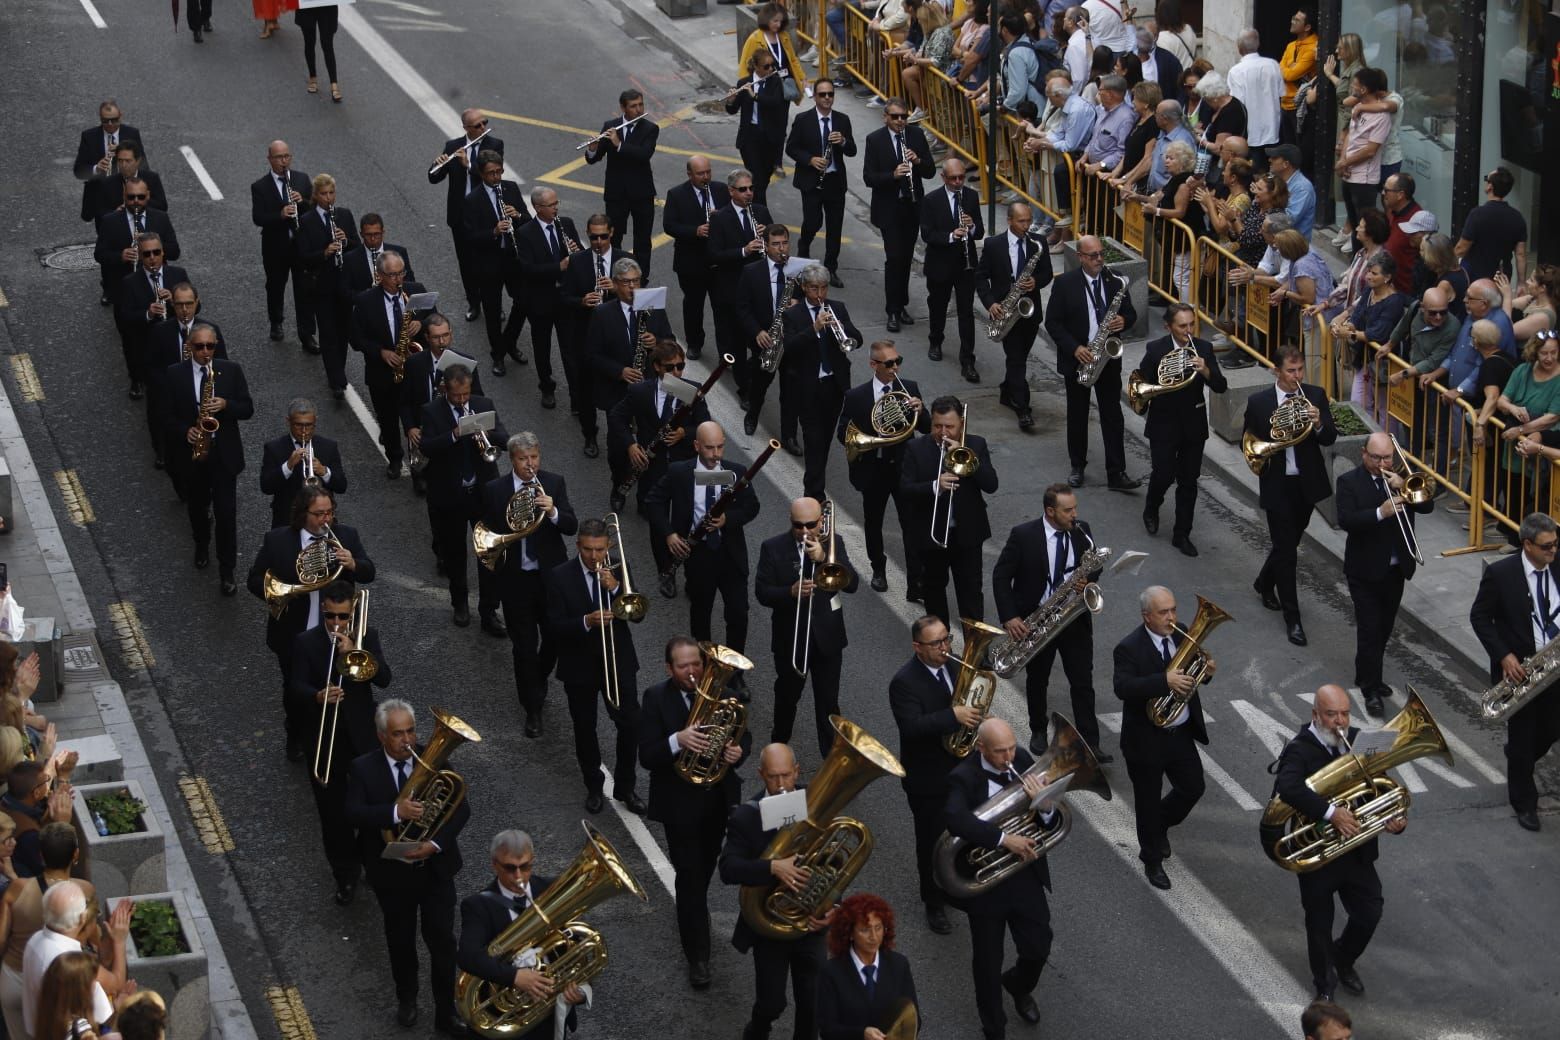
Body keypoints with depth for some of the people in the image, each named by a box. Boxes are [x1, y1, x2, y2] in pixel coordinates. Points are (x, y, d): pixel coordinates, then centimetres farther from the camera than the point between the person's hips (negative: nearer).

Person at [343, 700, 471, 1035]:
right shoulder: (363, 769, -11)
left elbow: (461, 807, -9)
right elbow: (353, 813, -23)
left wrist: (436, 843, -24)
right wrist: (396, 812, -39)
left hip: (435, 866, 0)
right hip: (392, 872, 0)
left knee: (442, 940, 2)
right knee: (400, 941, 19)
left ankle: (446, 1013, 14)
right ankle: (406, 998, 42)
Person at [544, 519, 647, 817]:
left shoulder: (617, 570, -2)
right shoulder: (559, 577, -11)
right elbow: (554, 627, -15)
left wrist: (616, 588, -23)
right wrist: (586, 622, -32)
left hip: (618, 661, 1)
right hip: (579, 667, -1)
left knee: (631, 725, -1)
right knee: (585, 729, 11)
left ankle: (625, 787, 17)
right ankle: (594, 788, 29)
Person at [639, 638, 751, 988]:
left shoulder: (720, 691, -5)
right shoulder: (656, 699, -15)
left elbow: (743, 735, 4)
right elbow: (647, 757, -19)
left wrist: (738, 750, -20)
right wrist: (678, 740, -39)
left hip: (719, 797, 4)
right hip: (680, 800, -4)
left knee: (705, 869, 24)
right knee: (689, 875, -3)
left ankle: (693, 917, 51)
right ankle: (697, 956, 2)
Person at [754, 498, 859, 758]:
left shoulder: (833, 543, -4)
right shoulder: (773, 548, -9)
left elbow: (852, 584, -13)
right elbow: (762, 592, -11)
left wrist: (824, 558, -26)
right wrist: (791, 592, -29)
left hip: (827, 636, 0)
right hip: (789, 638, 0)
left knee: (828, 701, 5)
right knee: (787, 696, 18)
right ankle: (778, 745, 39)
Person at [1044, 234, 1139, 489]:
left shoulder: (1115, 281, 0)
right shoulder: (1064, 284, -7)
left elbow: (1130, 314, 8)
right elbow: (1052, 322, -8)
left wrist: (1124, 320, -17)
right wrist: (1075, 348, -18)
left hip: (1108, 358, 1)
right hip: (1076, 359, -1)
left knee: (1112, 416, -1)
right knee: (1077, 415, 10)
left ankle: (1116, 473, -2)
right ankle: (1078, 466, 25)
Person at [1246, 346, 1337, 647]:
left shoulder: (1315, 396, -2)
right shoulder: (1259, 402, -8)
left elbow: (1330, 438, -4)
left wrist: (1318, 424, -25)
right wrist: (1270, 439, -21)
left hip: (1307, 483, 3)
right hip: (1277, 485, -3)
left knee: (1287, 544, 20)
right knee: (1286, 551, -3)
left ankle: (1265, 583, 47)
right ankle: (1292, 618, 3)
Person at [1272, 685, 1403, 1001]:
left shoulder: (1359, 741, 0)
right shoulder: (1300, 750, -18)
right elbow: (1288, 787, -37)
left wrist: (1396, 818, -15)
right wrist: (1331, 812, -41)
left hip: (1357, 852, 4)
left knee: (1369, 915, 10)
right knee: (1320, 924, 11)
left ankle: (1343, 961, 40)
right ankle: (1325, 985, 34)